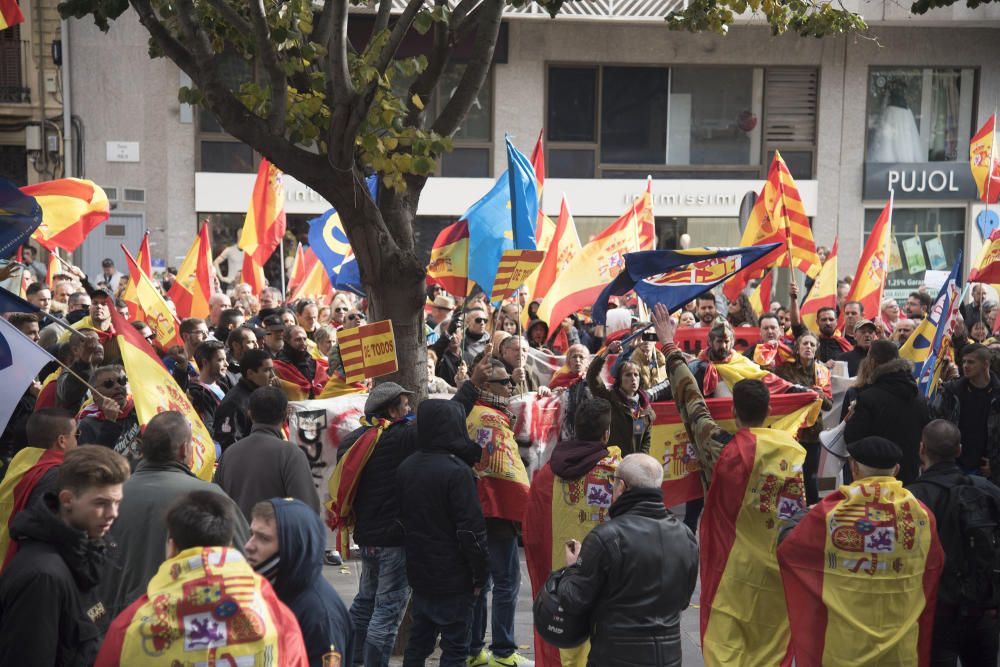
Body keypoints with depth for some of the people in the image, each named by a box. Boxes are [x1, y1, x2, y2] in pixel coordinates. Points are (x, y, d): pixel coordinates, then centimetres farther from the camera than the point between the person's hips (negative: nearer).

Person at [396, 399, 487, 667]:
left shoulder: (405, 468, 6)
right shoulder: (457, 470, -19)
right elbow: (471, 528, -18)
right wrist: (480, 574, -10)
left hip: (419, 572, 7)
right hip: (453, 576, -7)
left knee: (419, 640, 16)